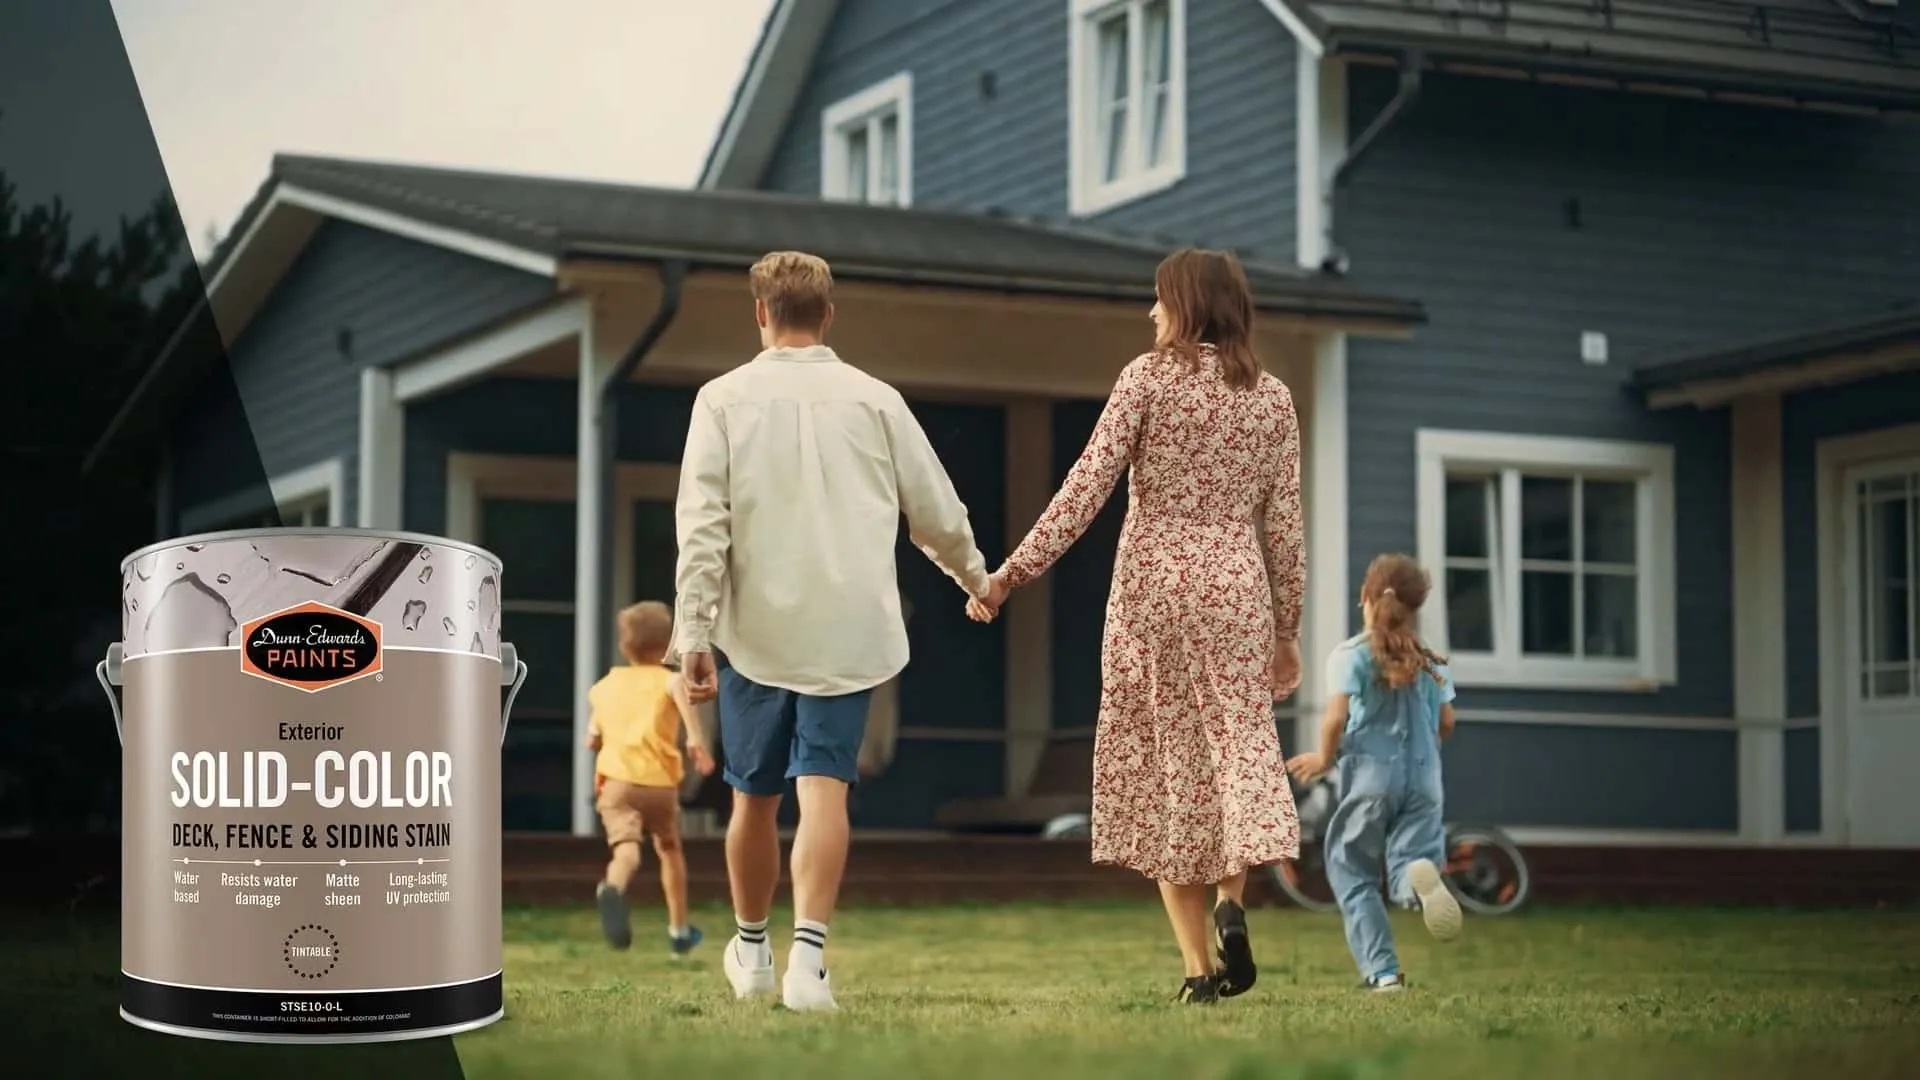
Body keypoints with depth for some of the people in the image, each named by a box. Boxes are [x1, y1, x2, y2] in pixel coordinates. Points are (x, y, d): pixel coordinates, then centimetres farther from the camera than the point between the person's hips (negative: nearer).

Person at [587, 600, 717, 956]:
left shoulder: (604, 686, 19)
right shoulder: (668, 679, 8)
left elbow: (591, 741, 23)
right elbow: (681, 691, -19)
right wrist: (696, 738, -27)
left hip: (616, 779, 0)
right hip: (661, 781, 0)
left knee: (626, 848, -21)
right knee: (669, 849, 23)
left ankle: (613, 889, -57)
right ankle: (678, 929, 33)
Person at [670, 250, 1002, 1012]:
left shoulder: (725, 398, 0)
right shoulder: (874, 400, 4)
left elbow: (701, 524, -7)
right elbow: (937, 512, 10)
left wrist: (693, 633, -7)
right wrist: (976, 579, 28)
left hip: (758, 629, 0)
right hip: (848, 628, 0)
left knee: (755, 797, 14)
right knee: (823, 789, -4)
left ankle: (750, 950, 32)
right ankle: (807, 954, -20)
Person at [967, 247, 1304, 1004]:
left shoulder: (1148, 377, -2)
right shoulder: (1273, 397, 7)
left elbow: (1087, 487, -9)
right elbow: (1282, 524, 7)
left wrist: (1013, 572, -6)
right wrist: (1287, 628, 14)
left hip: (1153, 582, -2)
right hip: (1235, 586, 2)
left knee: (1165, 766, 4)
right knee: (1237, 748, 10)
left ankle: (1198, 964, 3)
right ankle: (1232, 904, -17)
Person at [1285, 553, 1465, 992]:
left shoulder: (1350, 655, -4)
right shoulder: (1431, 659, 10)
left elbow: (1336, 717, -15)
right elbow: (1446, 722, 12)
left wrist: (1325, 757, 3)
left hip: (1370, 774, -3)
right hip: (1424, 775, 3)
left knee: (1352, 873, 11)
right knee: (1409, 866, 3)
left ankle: (1382, 970, 3)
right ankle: (1420, 875, -36)